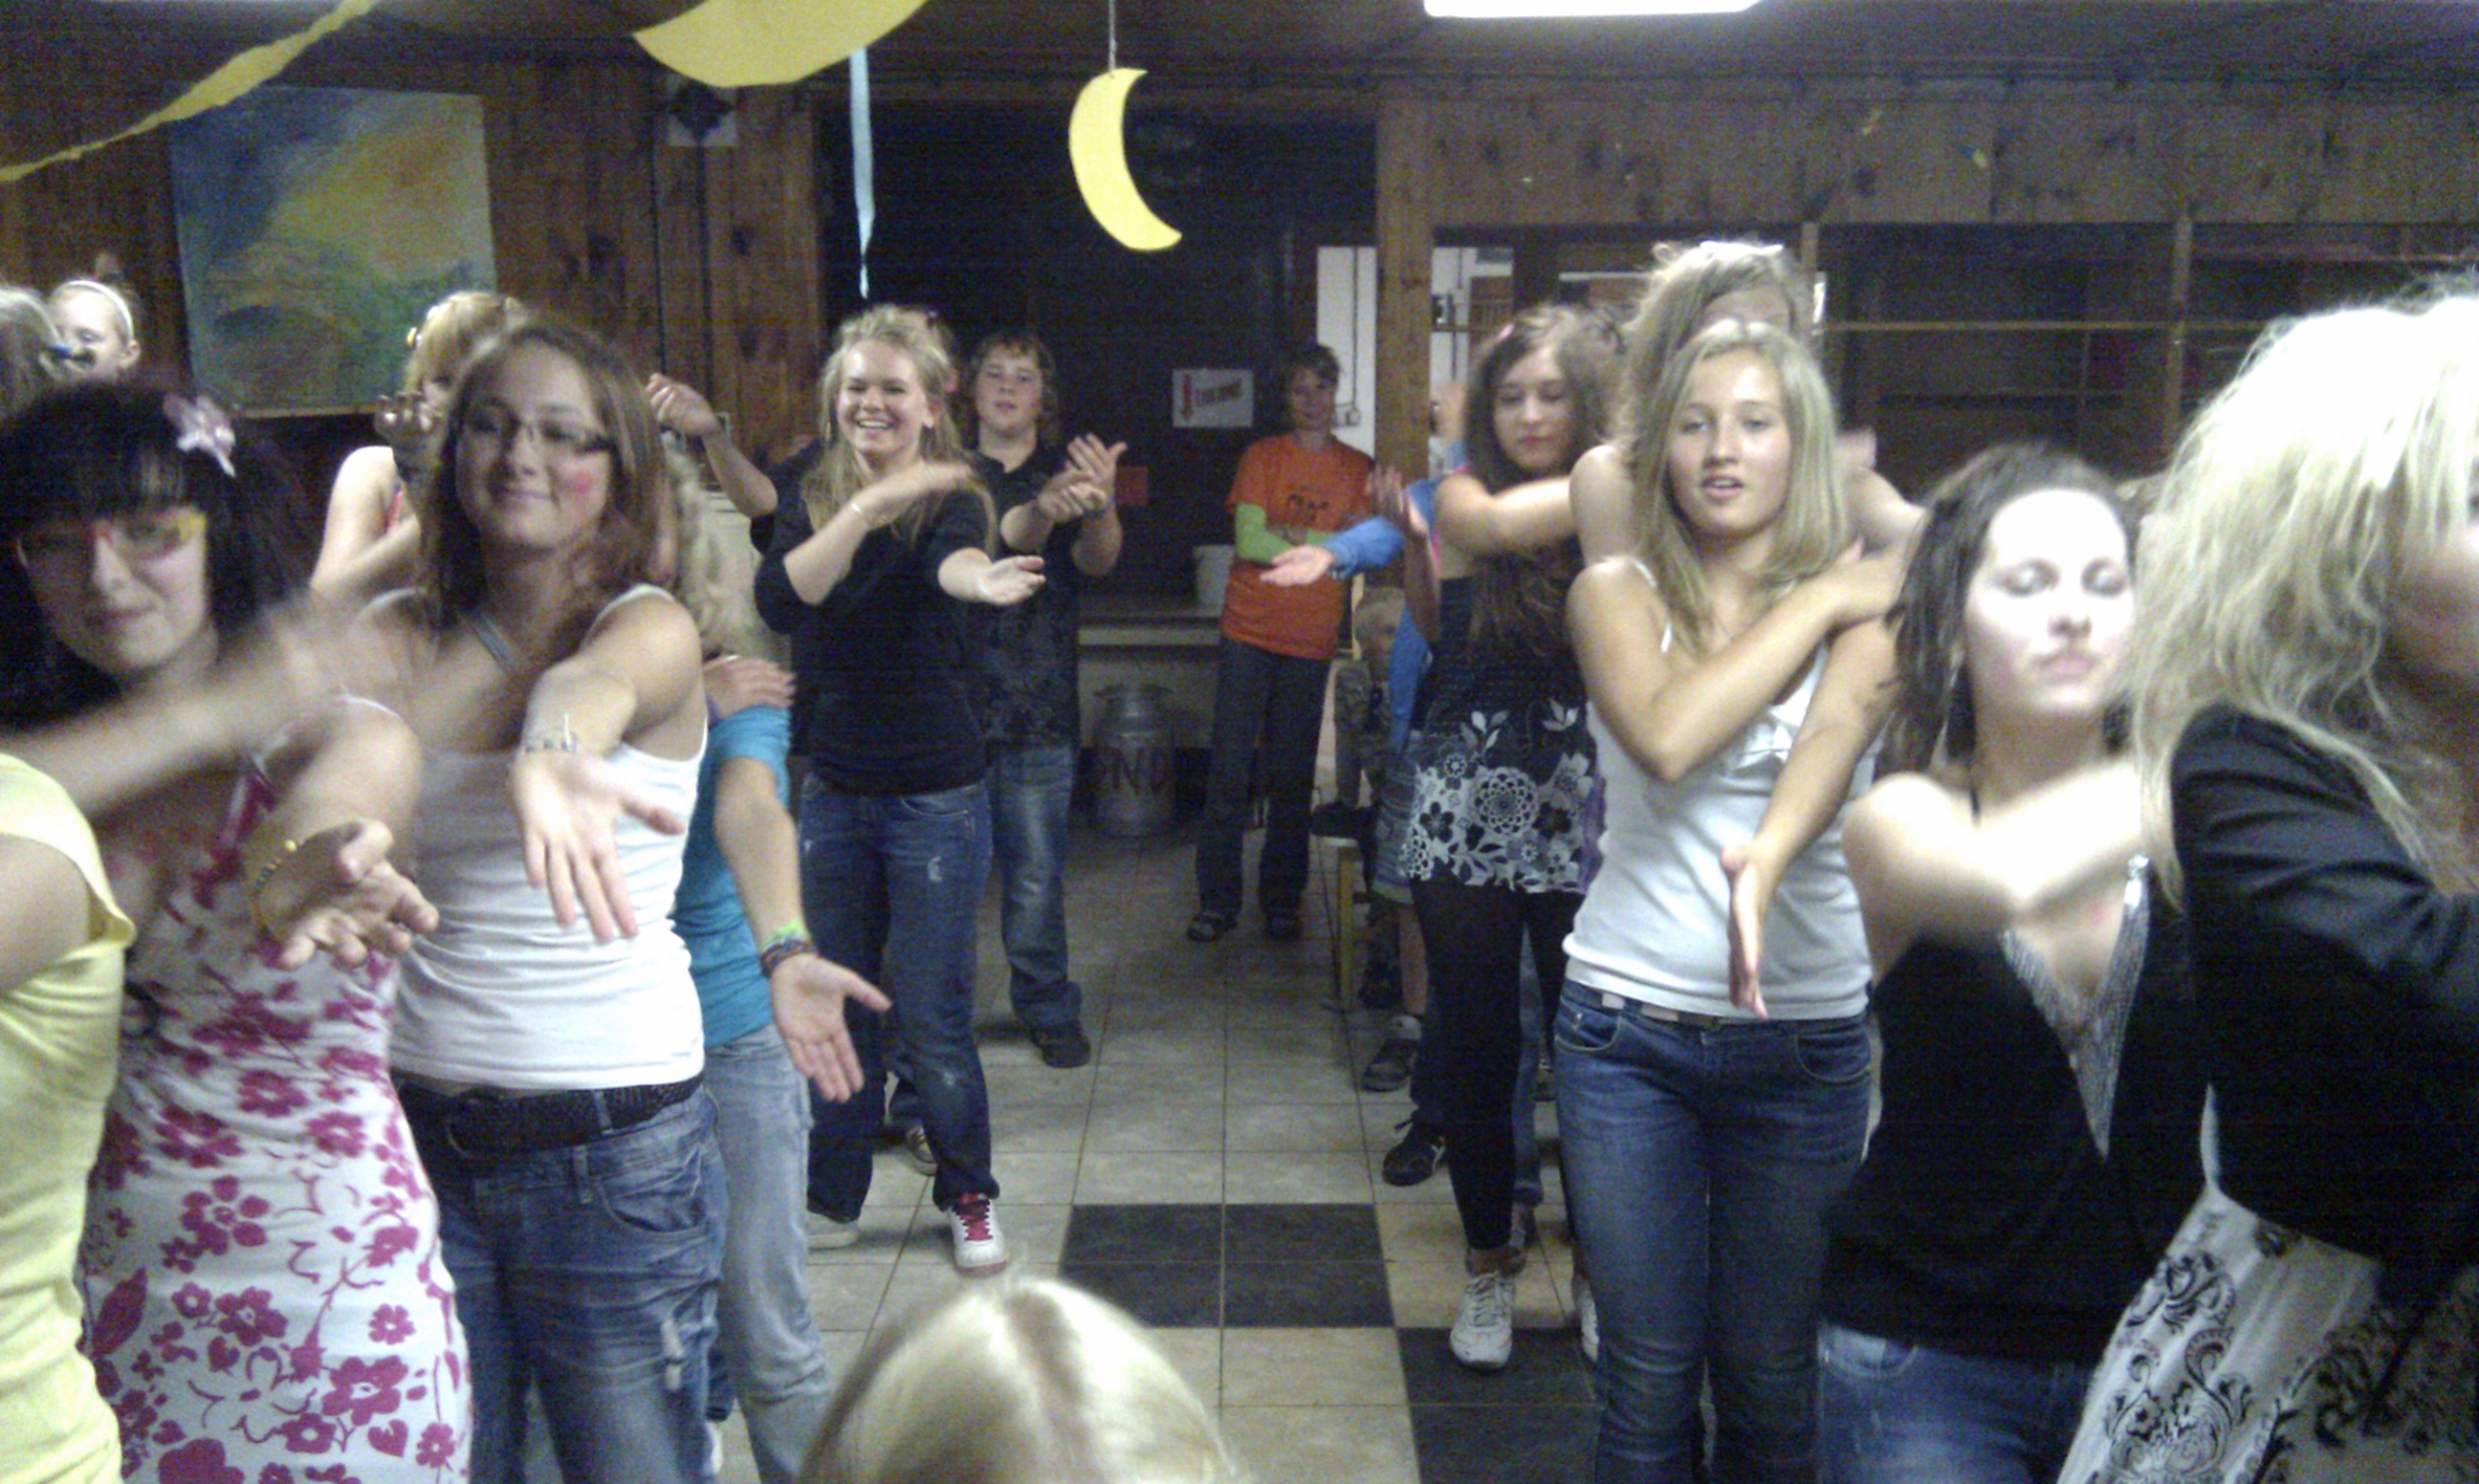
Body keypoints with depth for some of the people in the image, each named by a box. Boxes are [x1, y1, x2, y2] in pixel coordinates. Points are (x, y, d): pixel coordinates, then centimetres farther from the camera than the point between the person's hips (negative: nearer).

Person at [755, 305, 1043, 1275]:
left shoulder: (949, 499, -10)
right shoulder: (813, 499, 1)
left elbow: (953, 557, -35)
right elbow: (777, 598, -19)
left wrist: (979, 577, -59)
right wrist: (868, 508, -32)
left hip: (934, 797, -4)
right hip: (832, 792, 4)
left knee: (933, 1019, 3)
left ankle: (969, 1194, 26)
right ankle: (828, 1192, 34)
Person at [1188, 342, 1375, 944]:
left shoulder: (1359, 469, 10)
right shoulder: (1262, 456, 5)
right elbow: (1249, 542, -7)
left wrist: (1291, 535, -11)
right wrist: (1328, 542, -6)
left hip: (1312, 640, 1)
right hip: (1249, 632, -1)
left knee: (1293, 777, 4)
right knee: (1230, 770, -2)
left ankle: (1282, 900, 15)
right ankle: (1217, 899, 7)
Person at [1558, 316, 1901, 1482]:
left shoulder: (1863, 604, -2)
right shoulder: (1619, 593, 1)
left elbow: (1835, 735, -24)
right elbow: (1668, 738, -19)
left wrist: (1767, 856, -44)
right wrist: (1819, 602, -12)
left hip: (1804, 1034, 0)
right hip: (1627, 1023, 0)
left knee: (1771, 1378, 11)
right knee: (1647, 1376, 8)